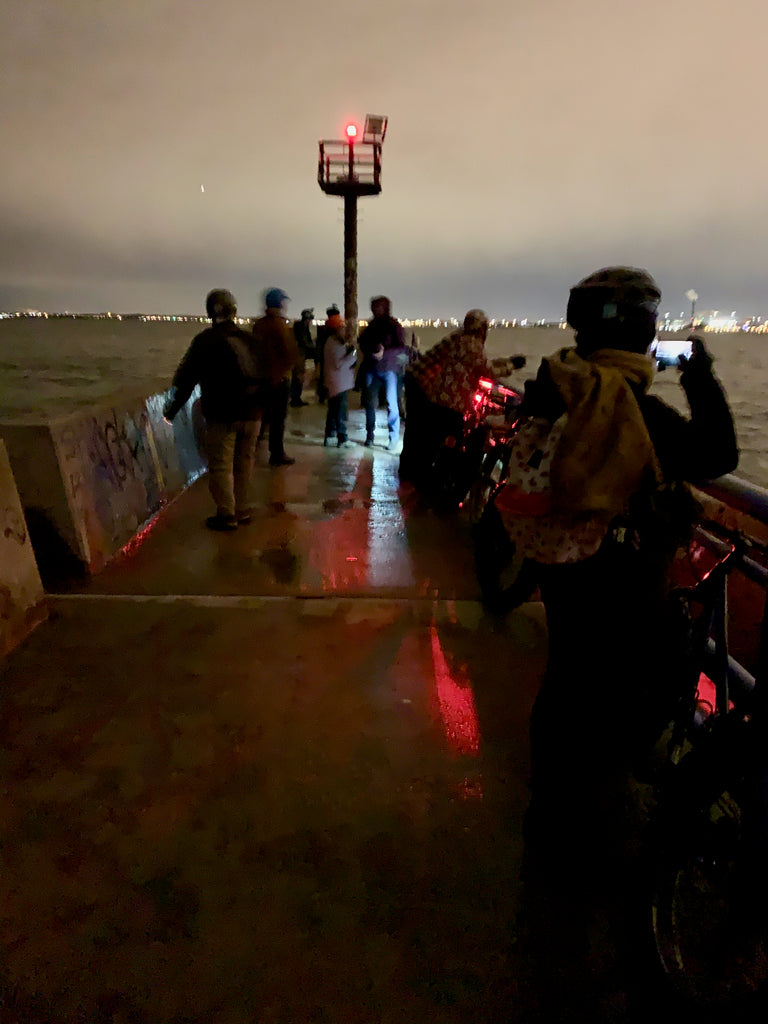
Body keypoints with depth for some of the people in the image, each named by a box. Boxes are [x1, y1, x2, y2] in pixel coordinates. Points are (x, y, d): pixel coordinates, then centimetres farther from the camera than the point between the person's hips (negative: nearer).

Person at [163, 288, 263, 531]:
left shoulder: (205, 340, -6)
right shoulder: (248, 339, 9)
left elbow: (186, 377, -5)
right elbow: (262, 373, 16)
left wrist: (171, 409, 4)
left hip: (222, 415, -5)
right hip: (252, 413, 5)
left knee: (220, 466, 3)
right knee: (244, 462, 15)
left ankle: (226, 515, 6)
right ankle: (243, 510, 23)